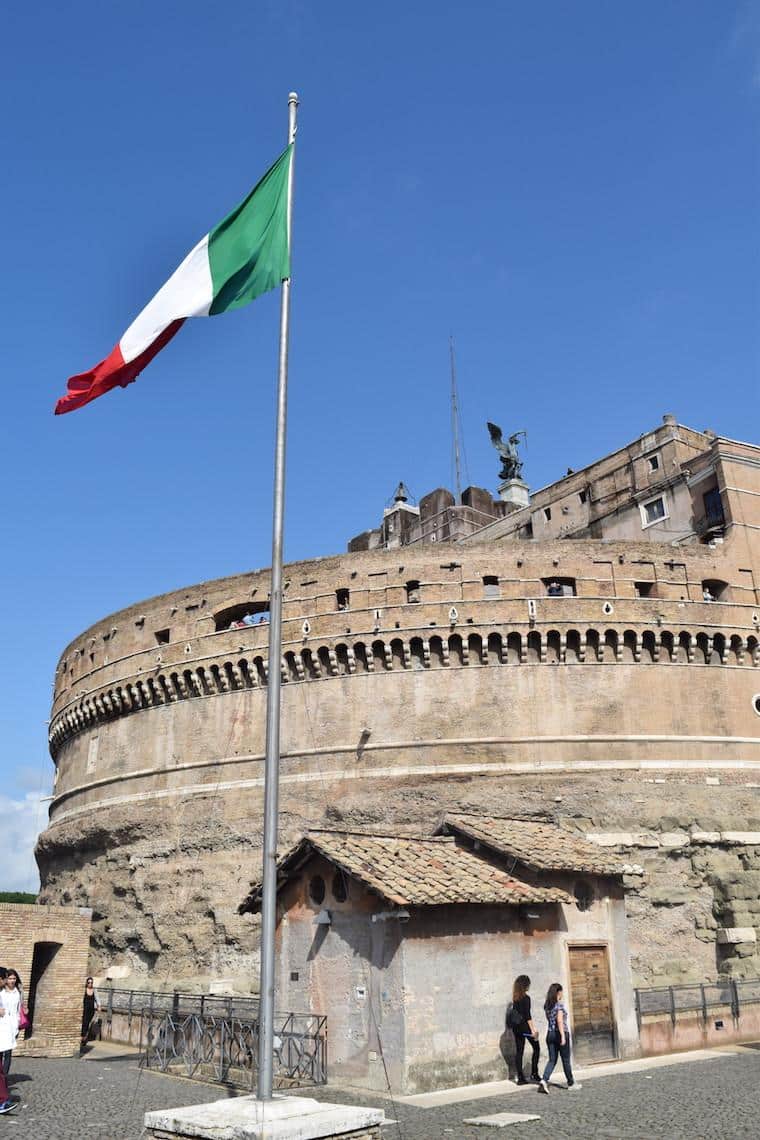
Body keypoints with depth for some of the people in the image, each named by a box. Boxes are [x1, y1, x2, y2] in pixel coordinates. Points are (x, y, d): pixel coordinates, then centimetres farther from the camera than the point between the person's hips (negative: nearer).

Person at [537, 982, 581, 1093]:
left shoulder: (547, 1006, 8)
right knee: (566, 1060, 10)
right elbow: (559, 1020, -21)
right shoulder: (560, 1004, -13)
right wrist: (563, 1036, -23)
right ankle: (571, 1083, 23)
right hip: (561, 1033, -6)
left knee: (552, 1060, 6)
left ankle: (544, 1080, -13)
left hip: (550, 1034, 6)